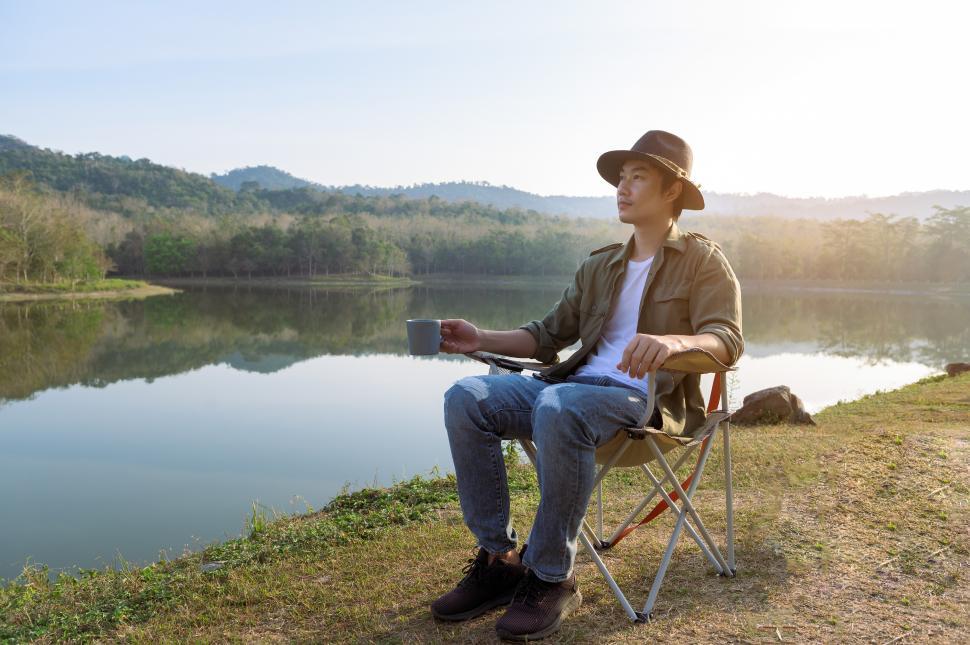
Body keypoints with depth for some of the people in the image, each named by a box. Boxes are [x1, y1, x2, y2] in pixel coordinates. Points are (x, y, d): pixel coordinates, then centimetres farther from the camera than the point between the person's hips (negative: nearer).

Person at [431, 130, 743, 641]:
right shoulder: (598, 266, 23)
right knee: (466, 398, -17)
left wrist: (673, 341, -31)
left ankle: (552, 579, -22)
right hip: (577, 384, 6)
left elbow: (727, 340, -8)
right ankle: (498, 559, -11)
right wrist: (482, 340, 5)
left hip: (649, 397, -6)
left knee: (558, 407, -38)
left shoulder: (702, 259, 6)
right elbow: (549, 335, 21)